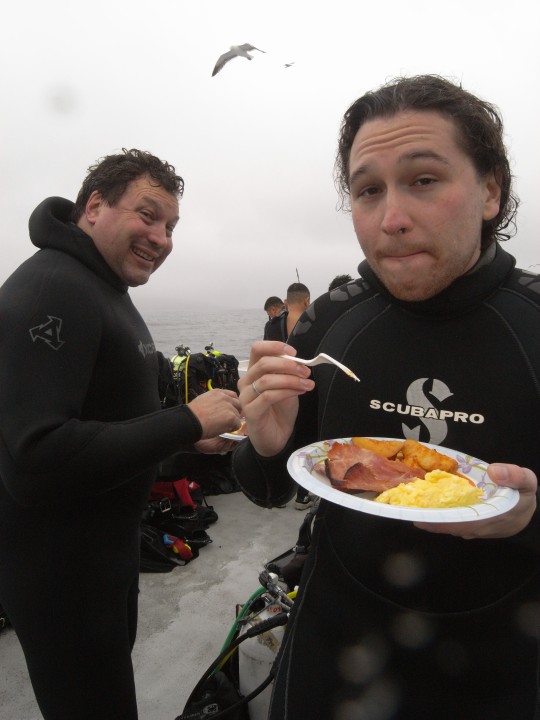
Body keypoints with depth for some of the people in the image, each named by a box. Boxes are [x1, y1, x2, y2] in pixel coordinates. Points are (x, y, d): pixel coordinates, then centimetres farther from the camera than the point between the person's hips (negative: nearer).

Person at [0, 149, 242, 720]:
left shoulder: (105, 291, 10)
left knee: (114, 670, 29)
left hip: (107, 542, 10)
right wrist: (187, 421, -29)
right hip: (59, 566, -9)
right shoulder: (50, 288, -23)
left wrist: (187, 438, 3)